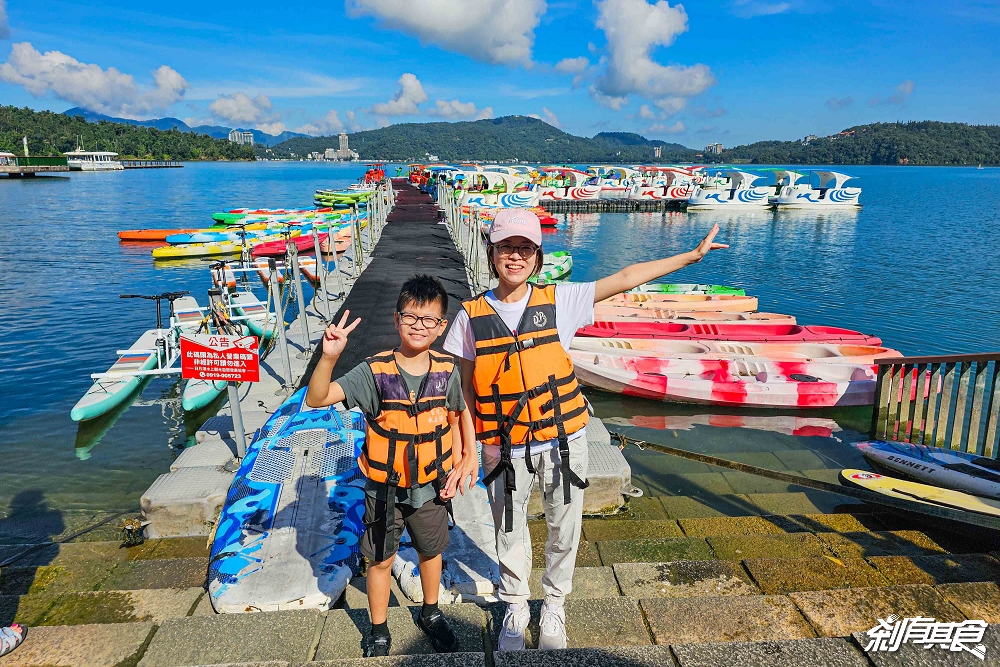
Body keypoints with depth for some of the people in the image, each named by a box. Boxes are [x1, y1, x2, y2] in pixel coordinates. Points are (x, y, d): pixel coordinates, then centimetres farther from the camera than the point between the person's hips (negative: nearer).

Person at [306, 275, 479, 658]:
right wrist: (329, 356, -45)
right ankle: (379, 633, 40)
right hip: (385, 487, -2)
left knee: (431, 551, 23)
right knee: (380, 560, 15)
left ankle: (431, 614, 50)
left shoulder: (447, 370, -12)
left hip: (431, 484, 2)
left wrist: (462, 460, 3)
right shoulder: (375, 371, -21)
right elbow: (316, 399, -29)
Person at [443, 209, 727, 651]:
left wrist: (694, 254, -3)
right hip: (504, 449, 0)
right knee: (509, 533, 18)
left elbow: (625, 278, -4)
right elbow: (466, 389, 0)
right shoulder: (472, 316, -6)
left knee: (563, 531, 17)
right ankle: (515, 608, 45)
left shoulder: (558, 300, -7)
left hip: (563, 442, 1)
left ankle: (554, 607, 45)